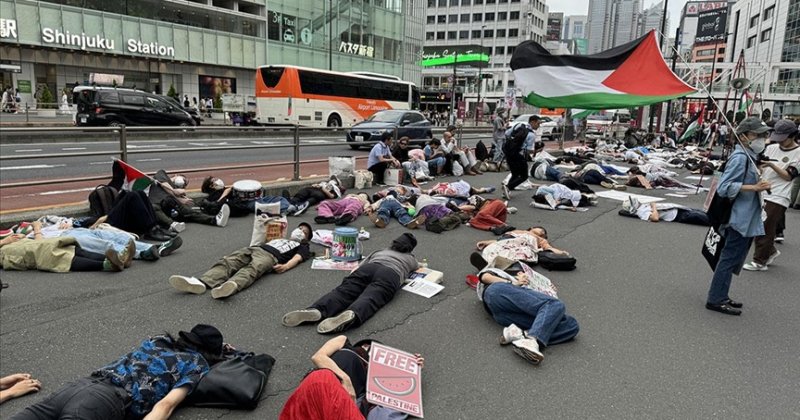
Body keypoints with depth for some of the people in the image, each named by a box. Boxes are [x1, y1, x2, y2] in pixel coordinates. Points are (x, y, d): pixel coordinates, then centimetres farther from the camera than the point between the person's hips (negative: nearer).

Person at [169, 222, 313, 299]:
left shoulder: (302, 247, 25)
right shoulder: (280, 238, 45)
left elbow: (297, 258, 2)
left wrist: (285, 266, -17)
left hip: (271, 255, -6)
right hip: (254, 248, 6)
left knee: (252, 270, -39)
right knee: (228, 262, -25)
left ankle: (231, 287, -70)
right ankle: (201, 282, -50)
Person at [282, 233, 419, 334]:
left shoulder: (379, 251, 41)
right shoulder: (411, 259, 38)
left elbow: (357, 268, 39)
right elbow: (417, 268, 60)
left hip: (368, 268, 2)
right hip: (391, 275, -2)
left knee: (342, 292, -18)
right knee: (369, 298, -27)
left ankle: (316, 310, -48)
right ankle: (350, 315, -61)